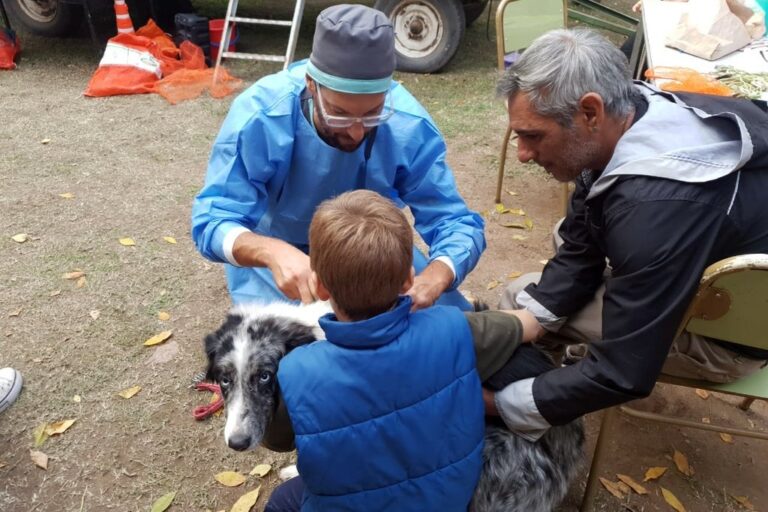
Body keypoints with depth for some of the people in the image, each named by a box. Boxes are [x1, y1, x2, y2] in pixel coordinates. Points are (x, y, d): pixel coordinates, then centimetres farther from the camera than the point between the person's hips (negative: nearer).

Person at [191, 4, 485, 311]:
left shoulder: (410, 124, -25)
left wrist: (433, 279, -45)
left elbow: (456, 223, -22)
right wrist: (272, 252, -51)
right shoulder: (260, 116, -30)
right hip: (277, 257, -1)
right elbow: (213, 220, -28)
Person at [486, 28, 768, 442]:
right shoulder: (627, 114, -14)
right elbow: (578, 254, -5)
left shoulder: (658, 205, -41)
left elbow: (623, 375, -35)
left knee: (521, 296, -12)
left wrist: (497, 403, -25)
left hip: (729, 329, -8)